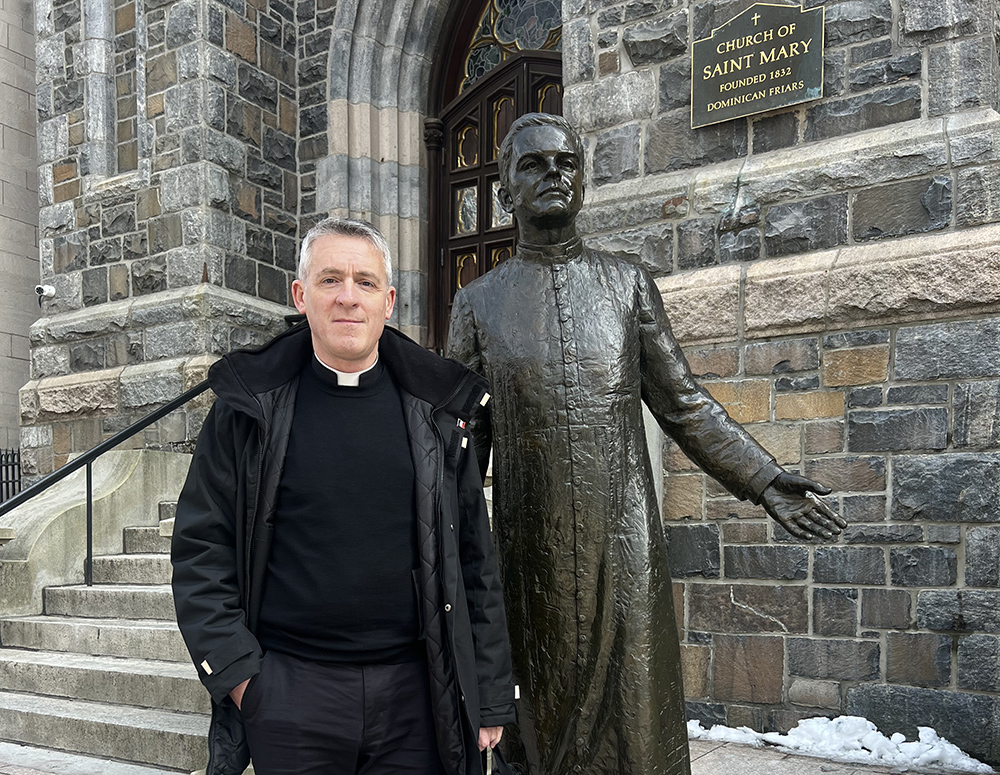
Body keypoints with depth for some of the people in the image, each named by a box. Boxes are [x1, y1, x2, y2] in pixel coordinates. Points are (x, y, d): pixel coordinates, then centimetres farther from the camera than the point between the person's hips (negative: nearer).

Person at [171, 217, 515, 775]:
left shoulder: (437, 410, 2)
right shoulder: (251, 408, 0)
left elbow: (475, 561, 4)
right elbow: (200, 549, 2)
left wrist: (490, 698, 3)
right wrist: (235, 672, -6)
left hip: (414, 688, 1)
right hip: (288, 689, -1)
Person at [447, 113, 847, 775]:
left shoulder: (629, 284, 7)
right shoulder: (479, 302, 6)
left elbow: (685, 406, 7)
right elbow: (465, 439, 7)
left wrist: (765, 479, -3)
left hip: (627, 546, 0)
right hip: (531, 554, 0)